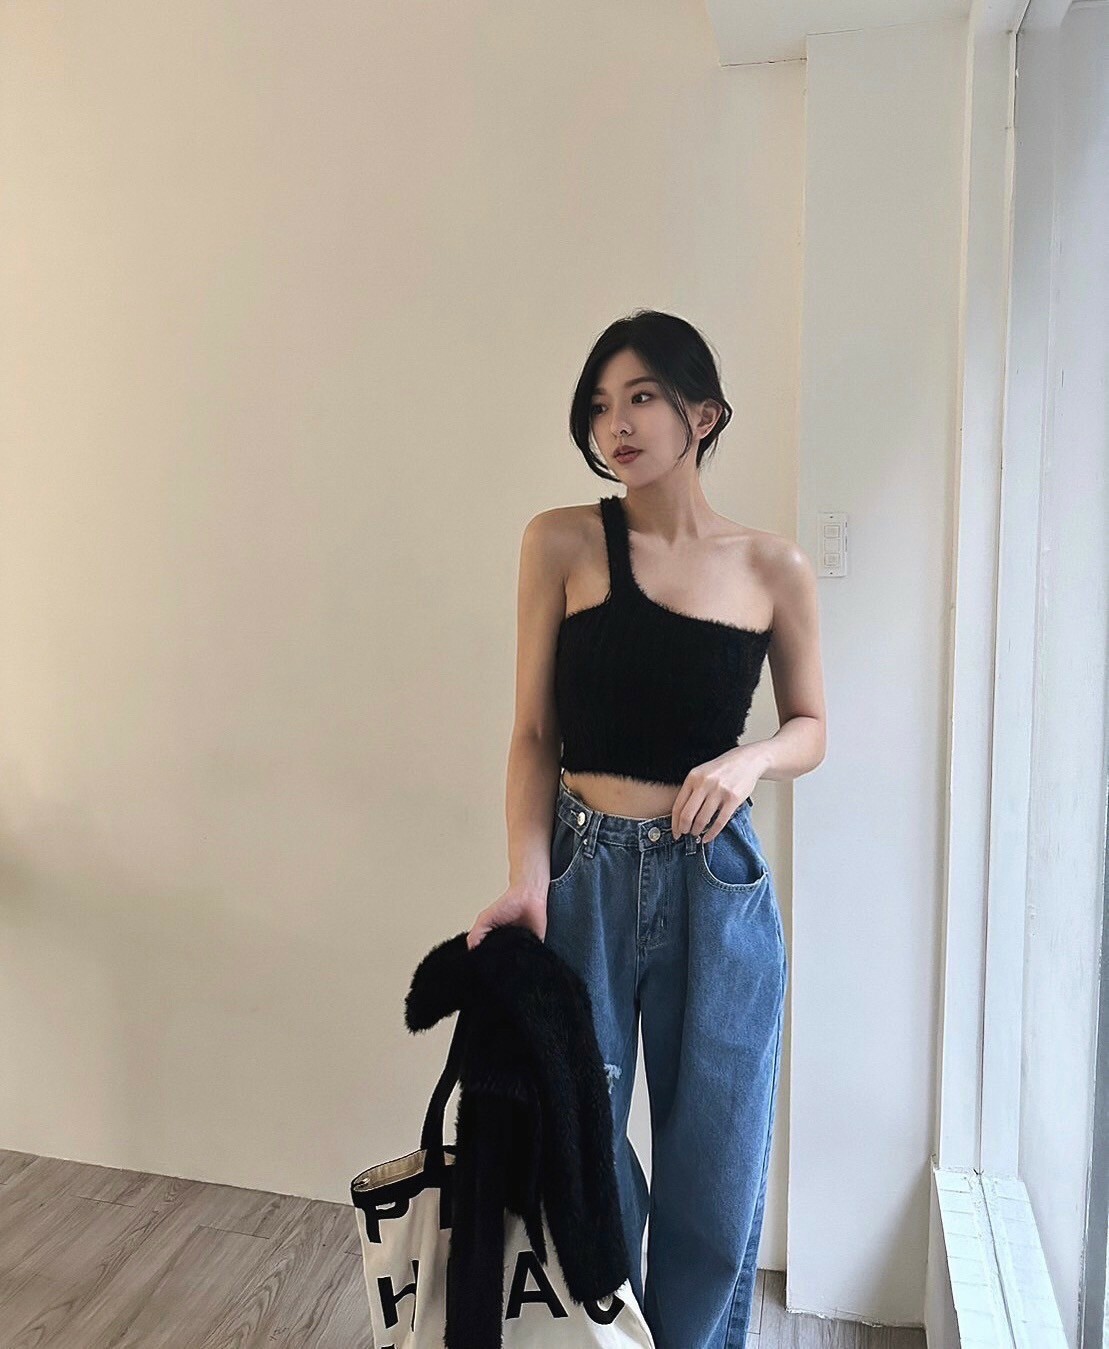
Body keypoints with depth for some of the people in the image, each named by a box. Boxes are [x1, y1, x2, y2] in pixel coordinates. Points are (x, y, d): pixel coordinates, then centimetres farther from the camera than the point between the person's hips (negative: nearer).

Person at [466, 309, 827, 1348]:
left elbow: (810, 728, 11)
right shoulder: (563, 542, -3)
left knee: (714, 1178, 13)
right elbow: (535, 733, -3)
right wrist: (527, 879, -14)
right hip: (585, 874, -1)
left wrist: (750, 759, -10)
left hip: (719, 883, 1)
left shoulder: (773, 569, 0)